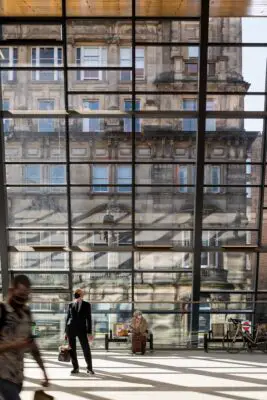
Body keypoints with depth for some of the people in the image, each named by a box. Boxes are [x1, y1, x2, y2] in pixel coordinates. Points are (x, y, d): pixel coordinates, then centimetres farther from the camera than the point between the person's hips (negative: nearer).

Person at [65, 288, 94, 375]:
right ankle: (75, 368, 19)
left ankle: (89, 368, 11)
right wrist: (66, 331, 7)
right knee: (72, 349, 4)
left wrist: (89, 332, -6)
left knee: (86, 350, -4)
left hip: (81, 330, -2)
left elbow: (89, 319, -1)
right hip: (71, 329, 2)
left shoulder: (87, 305, 1)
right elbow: (68, 318, 11)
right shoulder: (70, 305, 8)